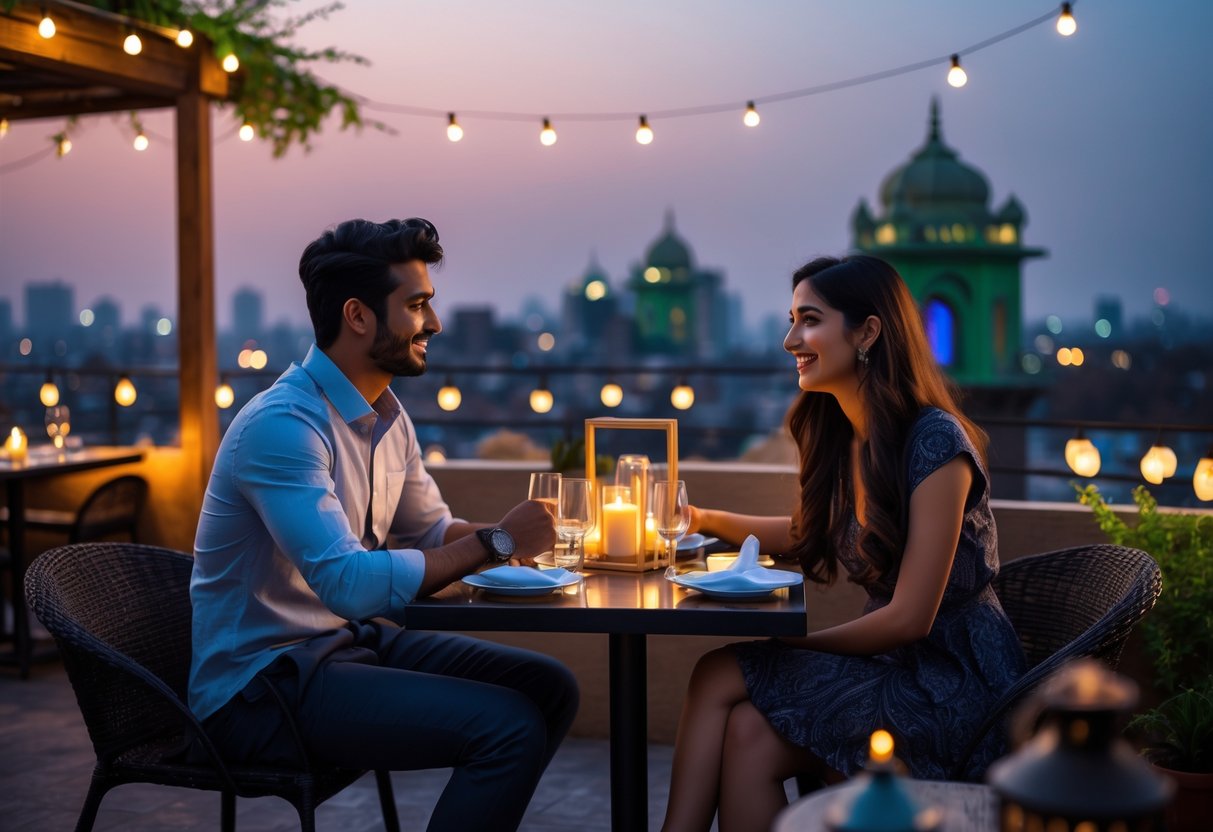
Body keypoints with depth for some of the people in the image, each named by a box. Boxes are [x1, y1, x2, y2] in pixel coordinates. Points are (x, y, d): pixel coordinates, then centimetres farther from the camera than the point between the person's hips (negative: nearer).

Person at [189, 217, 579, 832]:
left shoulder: (386, 414, 8)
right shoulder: (283, 424, -22)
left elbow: (431, 531, 19)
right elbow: (352, 584, -30)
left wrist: (512, 534, -2)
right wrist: (495, 543, -22)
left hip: (352, 641, 9)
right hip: (262, 682, -9)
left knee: (549, 688, 2)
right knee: (510, 725, -22)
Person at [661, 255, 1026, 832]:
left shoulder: (934, 443, -19)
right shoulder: (841, 436, 5)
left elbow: (910, 618, -19)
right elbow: (810, 534, 25)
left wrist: (796, 646, -9)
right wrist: (707, 520, 15)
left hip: (954, 682, -6)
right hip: (896, 667, 6)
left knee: (723, 676, -19)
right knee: (749, 734, -21)